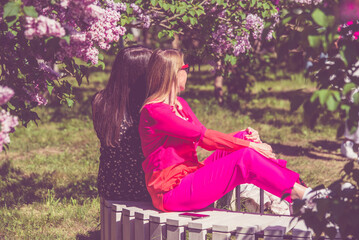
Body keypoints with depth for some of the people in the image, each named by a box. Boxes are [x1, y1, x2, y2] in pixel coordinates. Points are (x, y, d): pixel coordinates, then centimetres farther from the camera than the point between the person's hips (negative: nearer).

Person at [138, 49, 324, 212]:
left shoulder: (179, 104, 16)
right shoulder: (154, 111, -15)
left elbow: (206, 139, 12)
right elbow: (201, 136, -19)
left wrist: (244, 138, -5)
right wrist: (248, 145, -15)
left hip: (190, 177, 9)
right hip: (171, 192, -9)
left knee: (243, 139, -5)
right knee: (246, 158, -21)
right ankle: (300, 194, -15)